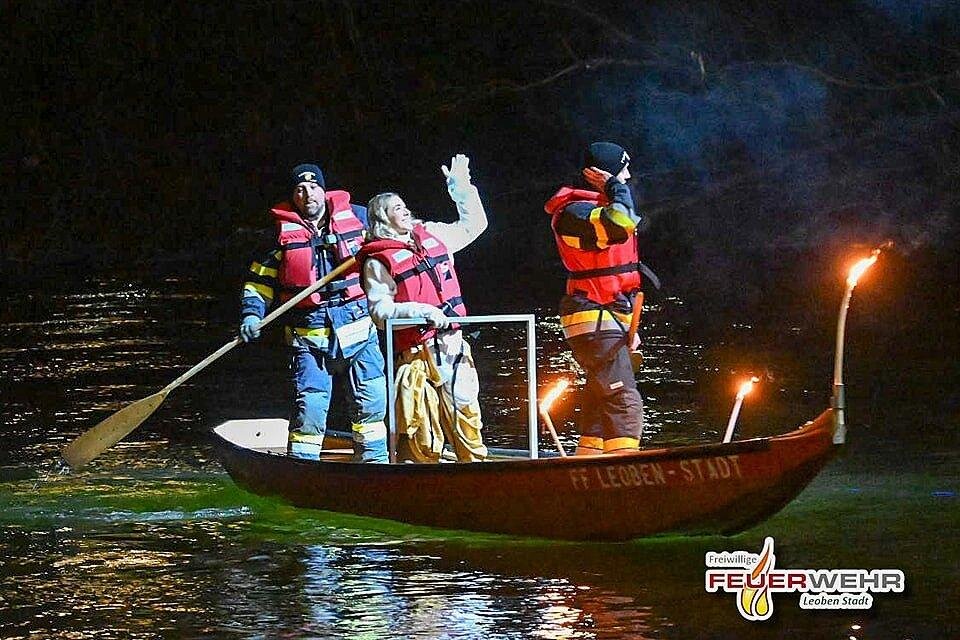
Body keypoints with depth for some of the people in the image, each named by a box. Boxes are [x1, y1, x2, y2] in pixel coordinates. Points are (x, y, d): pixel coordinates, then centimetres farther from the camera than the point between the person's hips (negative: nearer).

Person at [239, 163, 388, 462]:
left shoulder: (356, 216, 6)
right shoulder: (282, 231, 3)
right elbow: (260, 278, 8)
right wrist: (251, 314, -5)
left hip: (358, 327, 2)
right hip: (309, 334, -2)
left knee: (372, 401, 5)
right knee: (309, 405, -7)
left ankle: (375, 461, 20)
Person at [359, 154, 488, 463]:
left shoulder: (432, 235, 16)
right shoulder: (378, 261, -3)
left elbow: (473, 224, 29)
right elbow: (380, 310, -13)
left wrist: (460, 185, 20)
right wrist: (421, 310, -23)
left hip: (453, 343, 6)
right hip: (416, 352, -6)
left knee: (466, 414, 5)